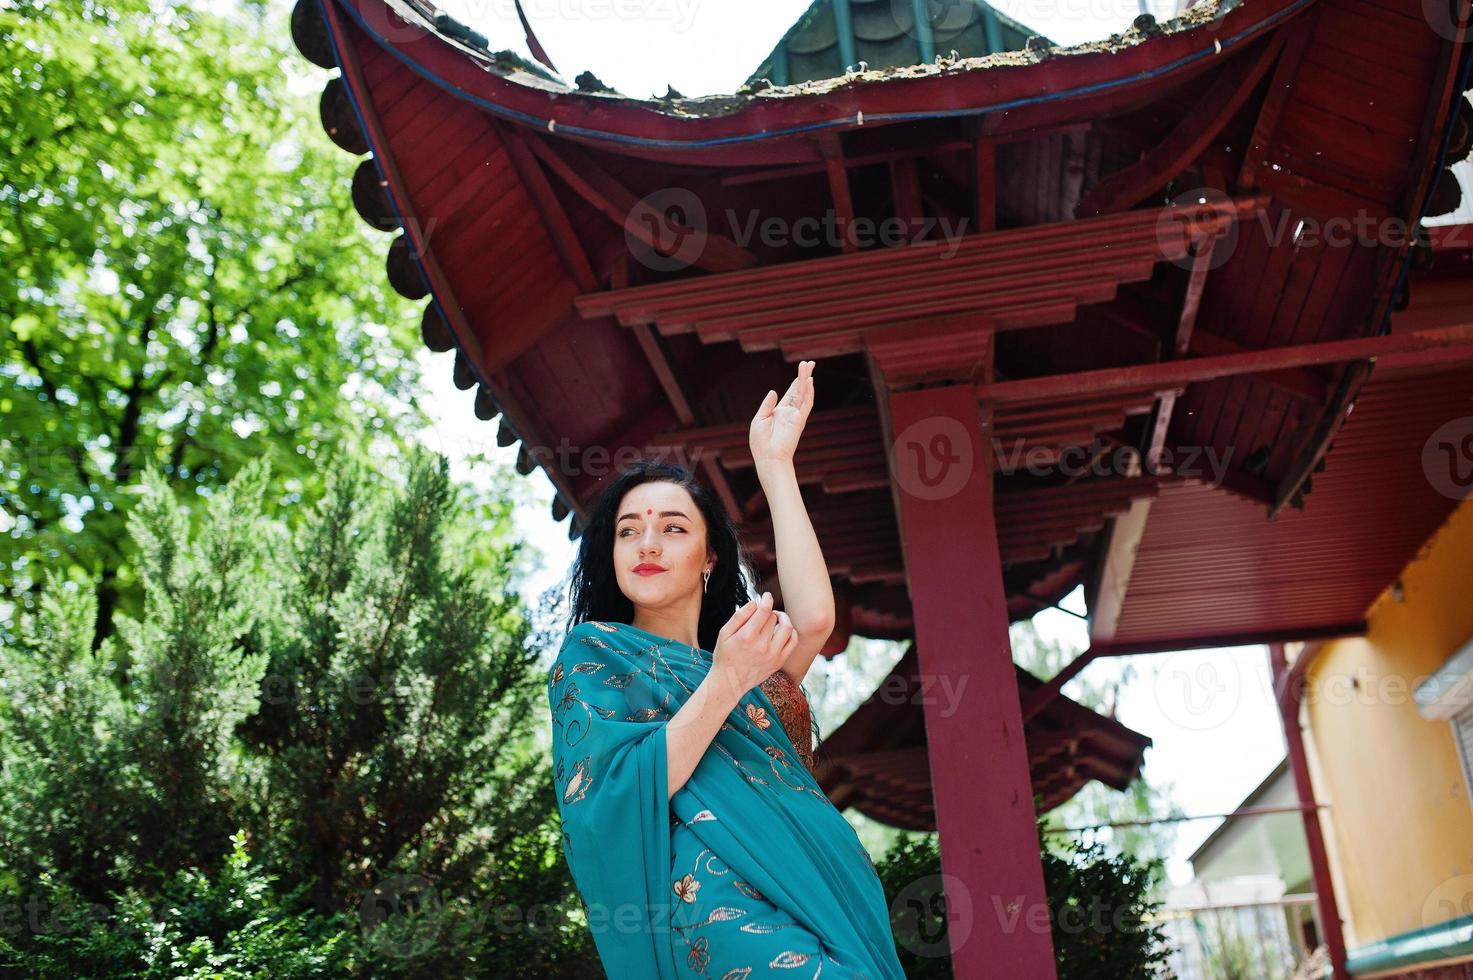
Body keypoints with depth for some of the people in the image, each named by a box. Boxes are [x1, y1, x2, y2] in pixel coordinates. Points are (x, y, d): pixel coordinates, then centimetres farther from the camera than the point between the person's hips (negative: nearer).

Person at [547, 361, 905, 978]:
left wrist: (774, 464, 5)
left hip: (819, 900, 6)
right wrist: (725, 682, -12)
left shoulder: (737, 651, 22)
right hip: (717, 902, -5)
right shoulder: (593, 651, 10)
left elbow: (814, 619, 0)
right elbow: (608, 802, -5)